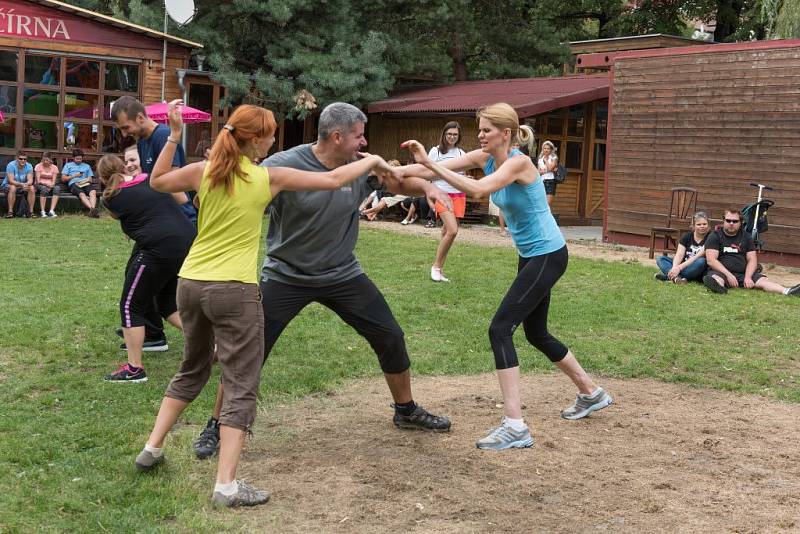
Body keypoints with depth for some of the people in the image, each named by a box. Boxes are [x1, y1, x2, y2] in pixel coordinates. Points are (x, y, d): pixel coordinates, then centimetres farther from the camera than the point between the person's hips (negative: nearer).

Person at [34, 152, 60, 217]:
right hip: (40, 185, -2)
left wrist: (51, 185, -24)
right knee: (44, 189, -38)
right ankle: (42, 211, -37)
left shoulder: (54, 168, 5)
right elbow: (38, 181, -8)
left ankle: (52, 211, -40)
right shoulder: (38, 166, -1)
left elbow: (54, 181, -2)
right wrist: (46, 184, -25)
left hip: (50, 186, 2)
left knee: (57, 188, -33)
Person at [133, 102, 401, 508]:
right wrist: (372, 161, 18)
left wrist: (173, 138, 20)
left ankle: (152, 448, 29)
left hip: (190, 283, 6)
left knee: (192, 370, 27)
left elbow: (156, 182, 21)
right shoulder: (269, 178, -6)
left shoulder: (203, 172, 3)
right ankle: (226, 485, -5)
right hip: (234, 290, -6)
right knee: (241, 388, 1)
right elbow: (334, 180, 2)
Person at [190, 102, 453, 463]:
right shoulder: (284, 165, -20)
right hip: (285, 277, -4)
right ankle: (217, 427, 16)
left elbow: (399, 182, 9)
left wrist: (426, 187, -12)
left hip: (343, 274, 4)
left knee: (390, 338, 7)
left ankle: (406, 411, 30)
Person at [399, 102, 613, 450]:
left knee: (500, 329, -16)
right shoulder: (484, 158, 1)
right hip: (530, 256, 10)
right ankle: (591, 394, 38)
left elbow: (478, 190, -37)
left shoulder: (518, 162, -22)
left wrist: (428, 163, -38)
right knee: (536, 334, 19)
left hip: (548, 256, -9)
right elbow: (435, 170, -5)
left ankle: (514, 426, -16)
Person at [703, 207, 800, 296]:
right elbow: (711, 260, -7)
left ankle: (787, 291, -45)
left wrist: (747, 277, -12)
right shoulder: (715, 236, 4)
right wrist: (728, 275, -19)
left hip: (743, 273, 4)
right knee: (715, 278, -38)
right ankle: (719, 287, -72)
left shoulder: (746, 237, 16)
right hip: (721, 272, -4)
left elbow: (752, 260, 8)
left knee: (763, 280, -22)